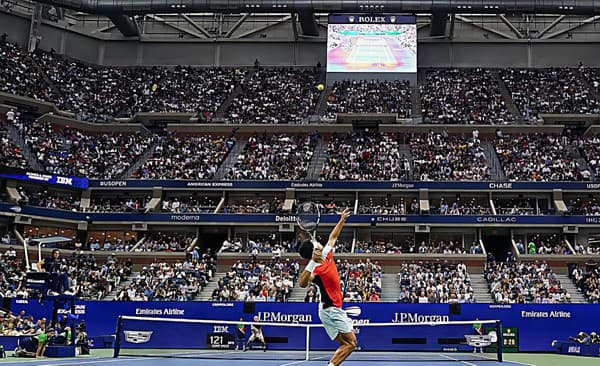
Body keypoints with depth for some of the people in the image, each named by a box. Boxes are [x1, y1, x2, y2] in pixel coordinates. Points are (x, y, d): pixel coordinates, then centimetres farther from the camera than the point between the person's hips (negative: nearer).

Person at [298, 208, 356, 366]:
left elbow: (333, 237, 20)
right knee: (350, 343, -9)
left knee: (348, 343, 11)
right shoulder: (317, 269, -24)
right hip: (331, 310, -9)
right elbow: (303, 283, -44)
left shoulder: (327, 255, 2)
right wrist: (312, 261, -48)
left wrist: (342, 220, 23)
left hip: (335, 309, 9)